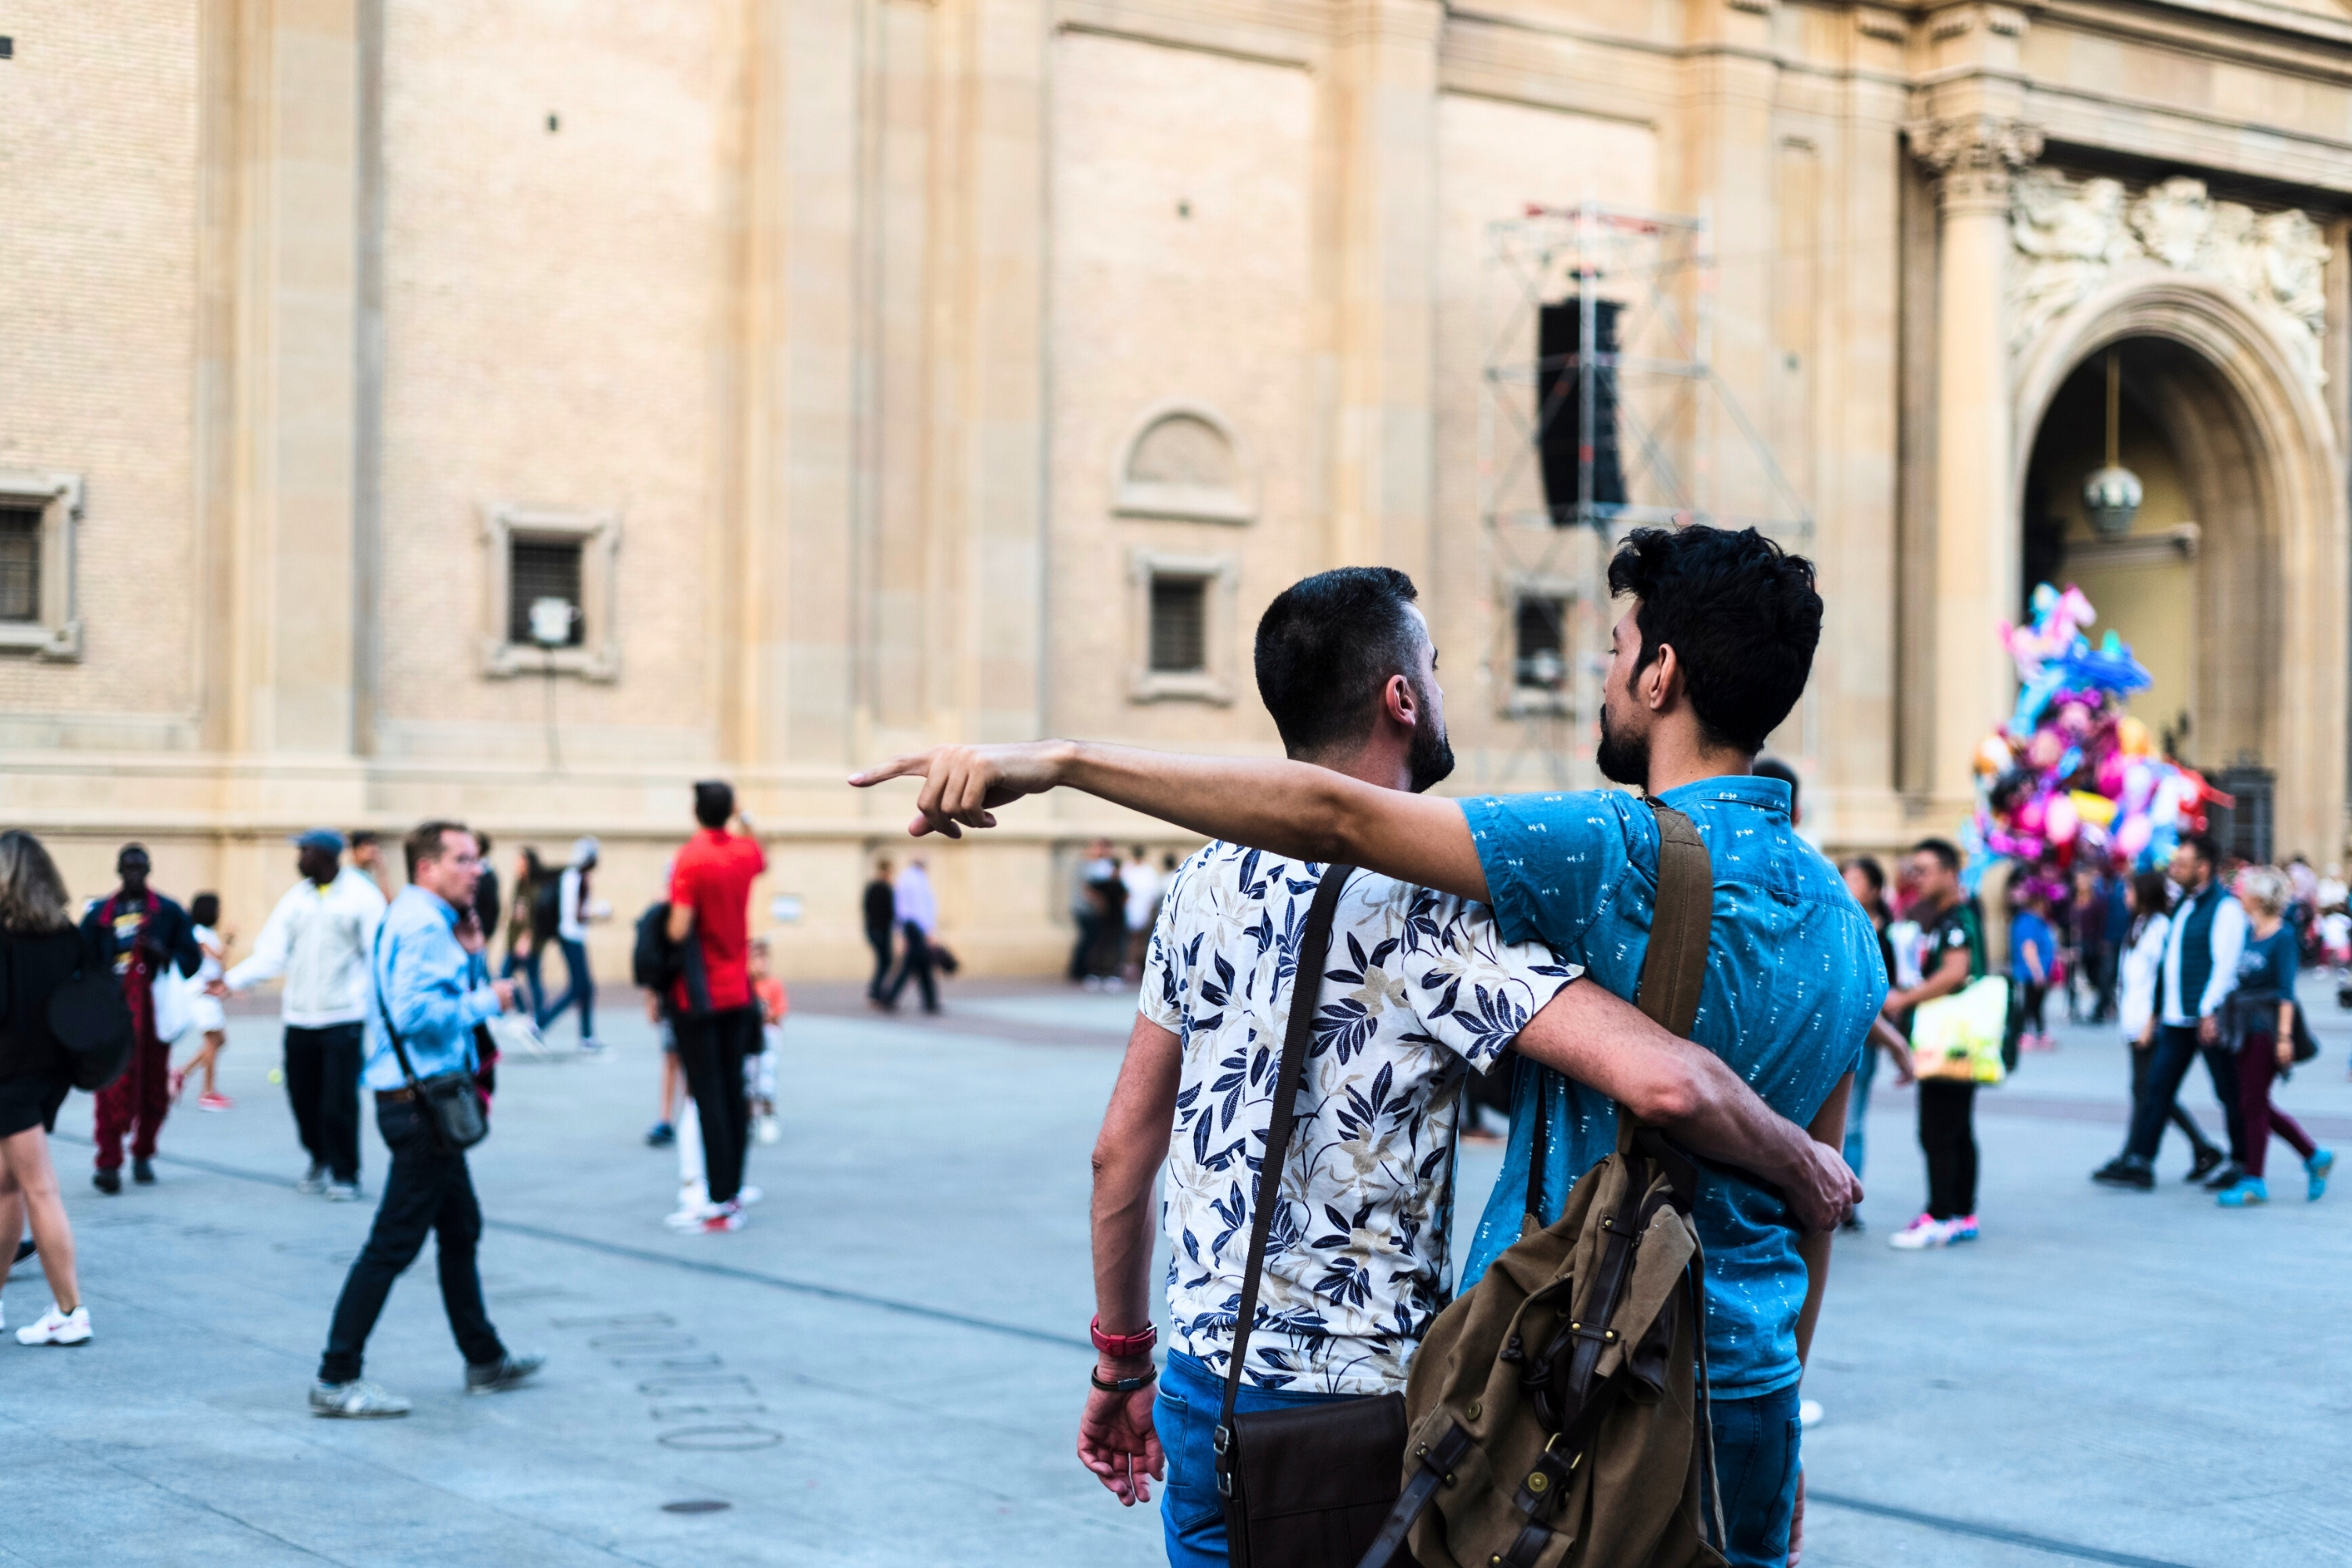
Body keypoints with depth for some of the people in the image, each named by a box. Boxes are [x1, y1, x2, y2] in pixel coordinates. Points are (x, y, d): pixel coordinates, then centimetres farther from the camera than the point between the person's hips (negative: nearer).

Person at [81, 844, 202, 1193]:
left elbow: (193, 959, 7)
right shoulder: (100, 914, 8)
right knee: (115, 1090, -11)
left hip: (156, 1014, 1)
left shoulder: (169, 912, 8)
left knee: (154, 1091, 7)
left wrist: (165, 955, -13)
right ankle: (108, 1163, -10)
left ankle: (143, 1157, 24)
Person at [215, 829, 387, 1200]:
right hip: (299, 1017, 5)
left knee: (339, 1101, -7)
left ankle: (344, 1175, 8)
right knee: (303, 1097, 9)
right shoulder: (297, 898, 9)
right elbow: (271, 954, 5)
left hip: (344, 1017, -5)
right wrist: (232, 981, -8)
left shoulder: (361, 895, -4)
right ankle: (320, 1160, 31)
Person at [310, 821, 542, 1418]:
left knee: (461, 1230, 19)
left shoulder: (427, 921, 16)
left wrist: (472, 955, 6)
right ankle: (337, 1379, -5)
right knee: (395, 1242, -8)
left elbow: (450, 1001, 19)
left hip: (429, 1100, 11)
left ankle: (485, 1361, 30)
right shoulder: (421, 925, -17)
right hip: (421, 1099, -11)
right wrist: (487, 999, -17)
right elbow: (416, 1012, -28)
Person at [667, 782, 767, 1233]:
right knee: (733, 1091, 11)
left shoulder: (690, 859, -17)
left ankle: (720, 1201, -7)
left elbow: (678, 930, -21)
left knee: (708, 1098, -5)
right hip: (738, 993, 6)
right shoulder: (746, 852, 2)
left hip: (697, 996, -6)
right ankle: (733, 1192, 16)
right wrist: (747, 822, 34)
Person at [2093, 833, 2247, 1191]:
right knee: (2158, 1086, 5)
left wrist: (2210, 1012, -24)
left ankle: (2240, 1163, 14)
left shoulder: (2225, 907, -12)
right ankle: (2138, 1163, 6)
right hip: (2176, 1018, 9)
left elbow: (2225, 964, -18)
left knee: (2229, 1092, 4)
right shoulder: (2184, 903, 15)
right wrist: (2159, 1010, 18)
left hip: (2209, 1019, -9)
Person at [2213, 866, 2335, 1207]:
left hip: (2267, 1028, -8)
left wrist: (2284, 1035, -20)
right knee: (2255, 1105, 10)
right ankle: (2316, 1157, 21)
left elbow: (2286, 990, -15)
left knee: (2252, 1104, -4)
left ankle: (2254, 1182, 4)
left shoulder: (2283, 937, -11)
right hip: (2246, 1026, 8)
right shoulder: (2249, 933, 11)